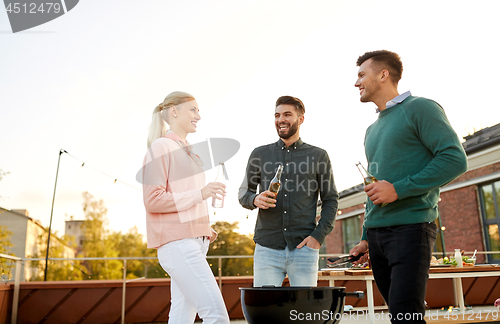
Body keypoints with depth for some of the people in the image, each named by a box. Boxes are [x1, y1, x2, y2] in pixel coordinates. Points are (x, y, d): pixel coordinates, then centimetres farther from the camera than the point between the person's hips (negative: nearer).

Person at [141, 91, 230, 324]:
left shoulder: (186, 150, 19)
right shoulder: (161, 146, -6)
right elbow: (153, 200, -13)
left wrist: (204, 229, 12)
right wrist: (200, 194, -17)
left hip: (194, 241, 8)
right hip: (177, 242, -8)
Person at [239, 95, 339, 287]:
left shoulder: (318, 156, 8)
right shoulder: (259, 155, 10)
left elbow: (331, 200, 9)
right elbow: (243, 193, 15)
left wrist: (318, 235, -4)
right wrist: (255, 199, -9)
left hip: (303, 248, 0)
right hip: (267, 248, 1)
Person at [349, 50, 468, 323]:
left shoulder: (419, 108, -1)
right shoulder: (372, 130, 21)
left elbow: (455, 159, -12)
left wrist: (398, 189, -17)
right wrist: (366, 238, 19)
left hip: (410, 226, -7)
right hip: (376, 232, 7)